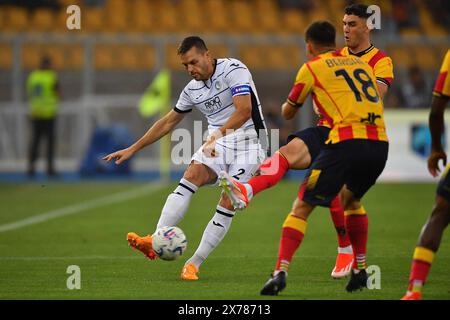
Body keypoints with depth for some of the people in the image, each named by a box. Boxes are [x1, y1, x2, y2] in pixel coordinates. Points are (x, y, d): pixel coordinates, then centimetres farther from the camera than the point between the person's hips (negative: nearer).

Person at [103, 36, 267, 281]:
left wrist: (219, 134, -38)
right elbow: (168, 122, 19)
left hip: (248, 140, -5)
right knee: (191, 176, -22)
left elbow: (244, 110, -25)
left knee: (227, 205, -14)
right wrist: (133, 148, 17)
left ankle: (194, 264, -10)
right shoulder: (192, 89, 8)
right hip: (217, 143, 5)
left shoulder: (233, 70, -13)